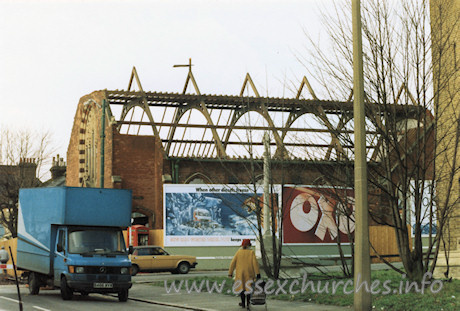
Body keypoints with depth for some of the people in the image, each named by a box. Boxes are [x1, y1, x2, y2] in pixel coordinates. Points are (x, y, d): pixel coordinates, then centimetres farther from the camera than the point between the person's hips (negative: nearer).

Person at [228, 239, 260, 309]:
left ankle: (243, 303, 20)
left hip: (240, 273, 1)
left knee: (241, 287, 14)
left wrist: (230, 273, 2)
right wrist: (258, 273, -13)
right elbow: (255, 263, -13)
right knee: (248, 288, 9)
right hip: (249, 273, -1)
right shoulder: (251, 252, -5)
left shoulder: (238, 252, 0)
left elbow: (233, 263, -2)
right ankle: (248, 303, 2)